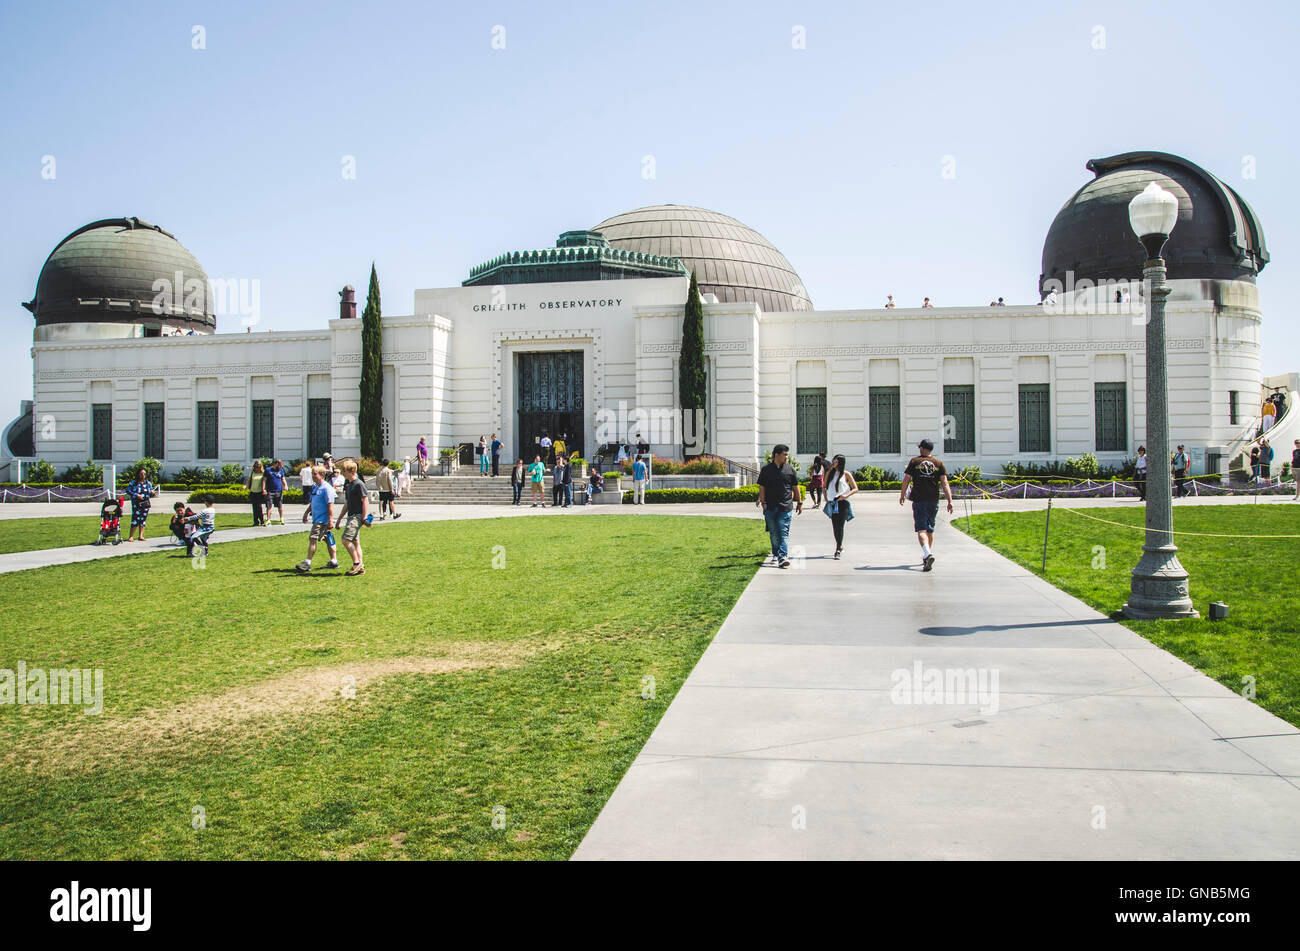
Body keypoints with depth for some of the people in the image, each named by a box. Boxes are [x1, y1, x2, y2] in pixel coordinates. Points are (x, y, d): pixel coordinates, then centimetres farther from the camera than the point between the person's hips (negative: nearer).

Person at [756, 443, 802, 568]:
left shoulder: (789, 470, 6)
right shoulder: (766, 470, 4)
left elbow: (795, 487, 12)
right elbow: (762, 487, 6)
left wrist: (799, 503, 12)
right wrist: (763, 502, -2)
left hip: (786, 507, -1)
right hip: (770, 507, 1)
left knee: (784, 533, -8)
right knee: (773, 534, 10)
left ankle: (783, 556, -14)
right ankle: (775, 555, 22)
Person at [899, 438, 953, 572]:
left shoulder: (914, 461, 0)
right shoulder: (938, 463, 5)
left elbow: (906, 480, -1)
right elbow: (945, 483, -2)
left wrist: (902, 495, 12)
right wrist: (950, 501, -4)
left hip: (919, 501, -3)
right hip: (934, 501, 3)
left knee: (921, 529, -8)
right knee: (930, 529, 18)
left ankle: (928, 554, -31)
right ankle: (927, 556, 28)